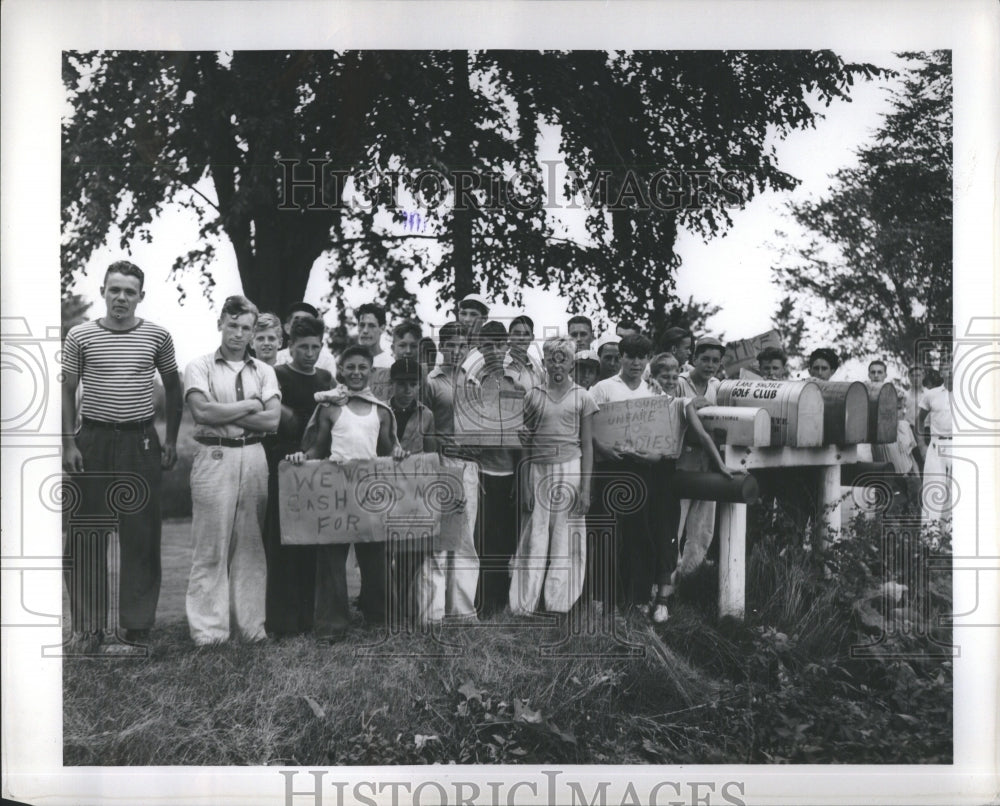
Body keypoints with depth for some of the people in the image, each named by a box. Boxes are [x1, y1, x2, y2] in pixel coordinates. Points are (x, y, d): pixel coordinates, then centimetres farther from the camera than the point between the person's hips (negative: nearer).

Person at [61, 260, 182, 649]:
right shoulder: (80, 336, 1)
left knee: (142, 537, 3)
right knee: (86, 536, 4)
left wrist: (171, 439, 6)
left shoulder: (157, 336, 2)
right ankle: (87, 625, 16)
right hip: (92, 441, 0)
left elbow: (172, 386, 12)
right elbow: (67, 391, 4)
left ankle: (138, 624, 14)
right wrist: (69, 443, -4)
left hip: (141, 442, 0)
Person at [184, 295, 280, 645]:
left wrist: (222, 413, -4)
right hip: (214, 457, -3)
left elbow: (272, 420, 1)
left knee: (251, 544, 5)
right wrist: (249, 405, -2)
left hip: (254, 458, 3)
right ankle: (208, 630, 4)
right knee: (211, 546, -3)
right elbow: (202, 412, -9)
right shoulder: (199, 367, 7)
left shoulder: (264, 372, 14)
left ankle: (252, 624, 12)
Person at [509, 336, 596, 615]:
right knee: (534, 537, 0)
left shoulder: (582, 397, 4)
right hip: (538, 469, 1)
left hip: (570, 468, -1)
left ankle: (558, 602, 12)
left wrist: (585, 487, -3)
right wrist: (523, 438, -7)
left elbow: (588, 446, 3)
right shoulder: (533, 395, 8)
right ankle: (524, 604, 6)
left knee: (565, 538, 2)